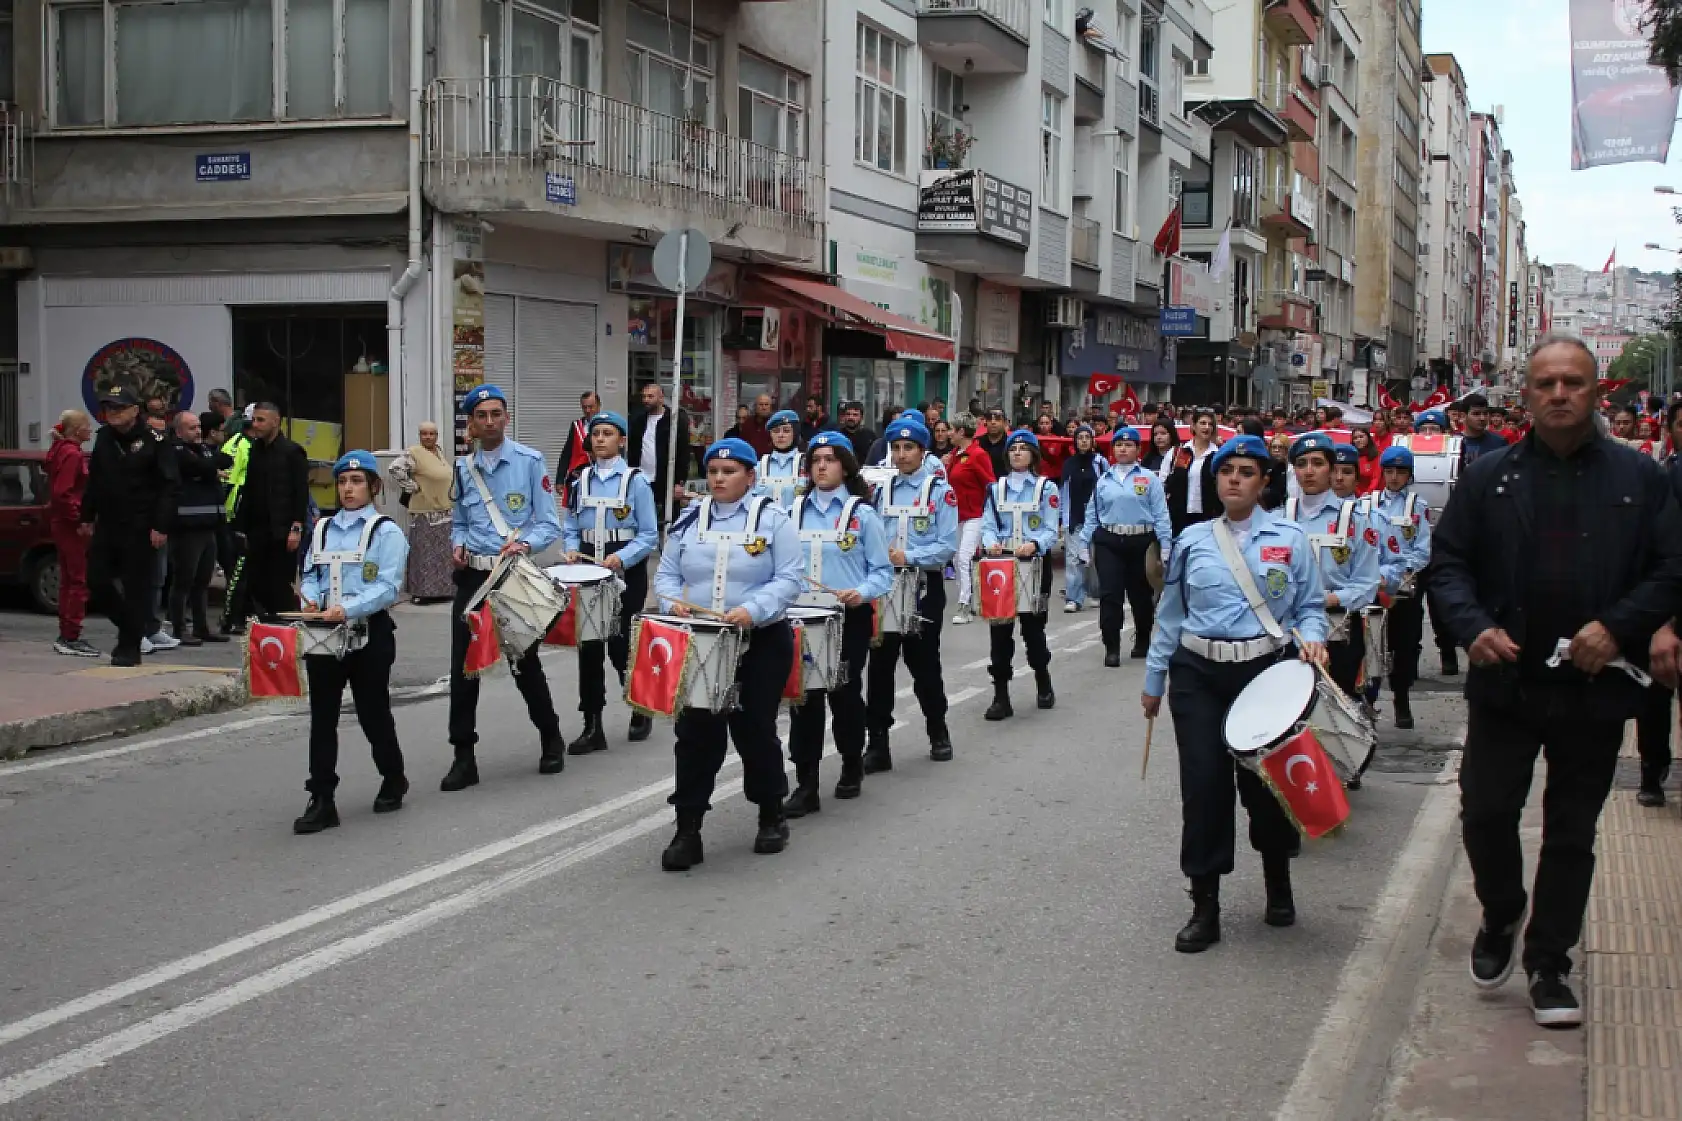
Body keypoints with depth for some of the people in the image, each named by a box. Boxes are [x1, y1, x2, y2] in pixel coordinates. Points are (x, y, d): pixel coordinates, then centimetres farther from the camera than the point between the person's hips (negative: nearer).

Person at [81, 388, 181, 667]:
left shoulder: (153, 441, -10)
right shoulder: (104, 438, 9)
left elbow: (170, 486, -13)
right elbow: (94, 481, 18)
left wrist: (161, 526, -17)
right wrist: (87, 516, 15)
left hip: (140, 529, -6)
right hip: (107, 526, 6)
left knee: (137, 587, -1)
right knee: (97, 579, 7)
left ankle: (130, 647, 9)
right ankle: (130, 627, 26)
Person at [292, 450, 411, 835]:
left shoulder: (385, 532, -5)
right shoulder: (322, 529, 12)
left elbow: (387, 587, -13)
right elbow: (311, 575, 13)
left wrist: (347, 609, -25)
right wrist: (310, 600, -9)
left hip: (370, 633, -4)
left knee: (372, 713, 7)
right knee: (322, 717, 1)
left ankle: (393, 781, 30)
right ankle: (321, 801, 3)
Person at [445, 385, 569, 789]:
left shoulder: (530, 461, -4)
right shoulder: (463, 468, 9)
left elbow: (548, 524, -5)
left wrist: (525, 544, -23)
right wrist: (457, 545, -2)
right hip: (472, 576, 3)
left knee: (525, 664, 7)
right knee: (463, 667, -1)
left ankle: (551, 741, 29)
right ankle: (464, 757, 7)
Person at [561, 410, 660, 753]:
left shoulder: (635, 482, -5)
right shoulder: (581, 481, 8)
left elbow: (649, 535, -6)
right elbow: (570, 528, 13)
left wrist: (621, 558, -20)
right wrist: (572, 550, -8)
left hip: (627, 573, -4)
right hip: (589, 573, 4)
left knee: (621, 645, -1)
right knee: (588, 647, 0)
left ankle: (640, 713, 24)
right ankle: (592, 727, 5)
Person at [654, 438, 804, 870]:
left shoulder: (772, 519, -3)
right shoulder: (688, 520, 8)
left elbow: (788, 579, -9)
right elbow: (666, 573, 10)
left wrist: (753, 610, -23)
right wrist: (672, 599, -11)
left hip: (761, 643, -3)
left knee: (755, 730, 5)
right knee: (695, 734, -1)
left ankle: (772, 816, 26)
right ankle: (687, 830, 3)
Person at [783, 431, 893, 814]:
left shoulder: (862, 513, -3)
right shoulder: (796, 511, 8)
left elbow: (882, 571, -4)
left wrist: (861, 593, -22)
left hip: (850, 617, -3)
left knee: (844, 693, 7)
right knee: (805, 696, -3)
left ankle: (852, 766, 30)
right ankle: (806, 785, -1)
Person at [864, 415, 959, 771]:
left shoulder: (940, 491, -5)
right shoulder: (882, 490, 7)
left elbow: (947, 546, -10)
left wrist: (908, 557, -20)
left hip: (924, 588, -3)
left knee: (924, 663, 10)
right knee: (880, 665, 0)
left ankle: (938, 733, 29)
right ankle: (877, 744, 3)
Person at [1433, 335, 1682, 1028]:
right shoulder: (1489, 477, 3)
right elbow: (1448, 562, 3)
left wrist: (1619, 626, -15)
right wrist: (1474, 626, -15)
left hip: (1595, 685, 0)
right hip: (1506, 682, 0)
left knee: (1572, 832, 9)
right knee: (1485, 813, 1)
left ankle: (1548, 963, 23)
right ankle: (1500, 919, 30)